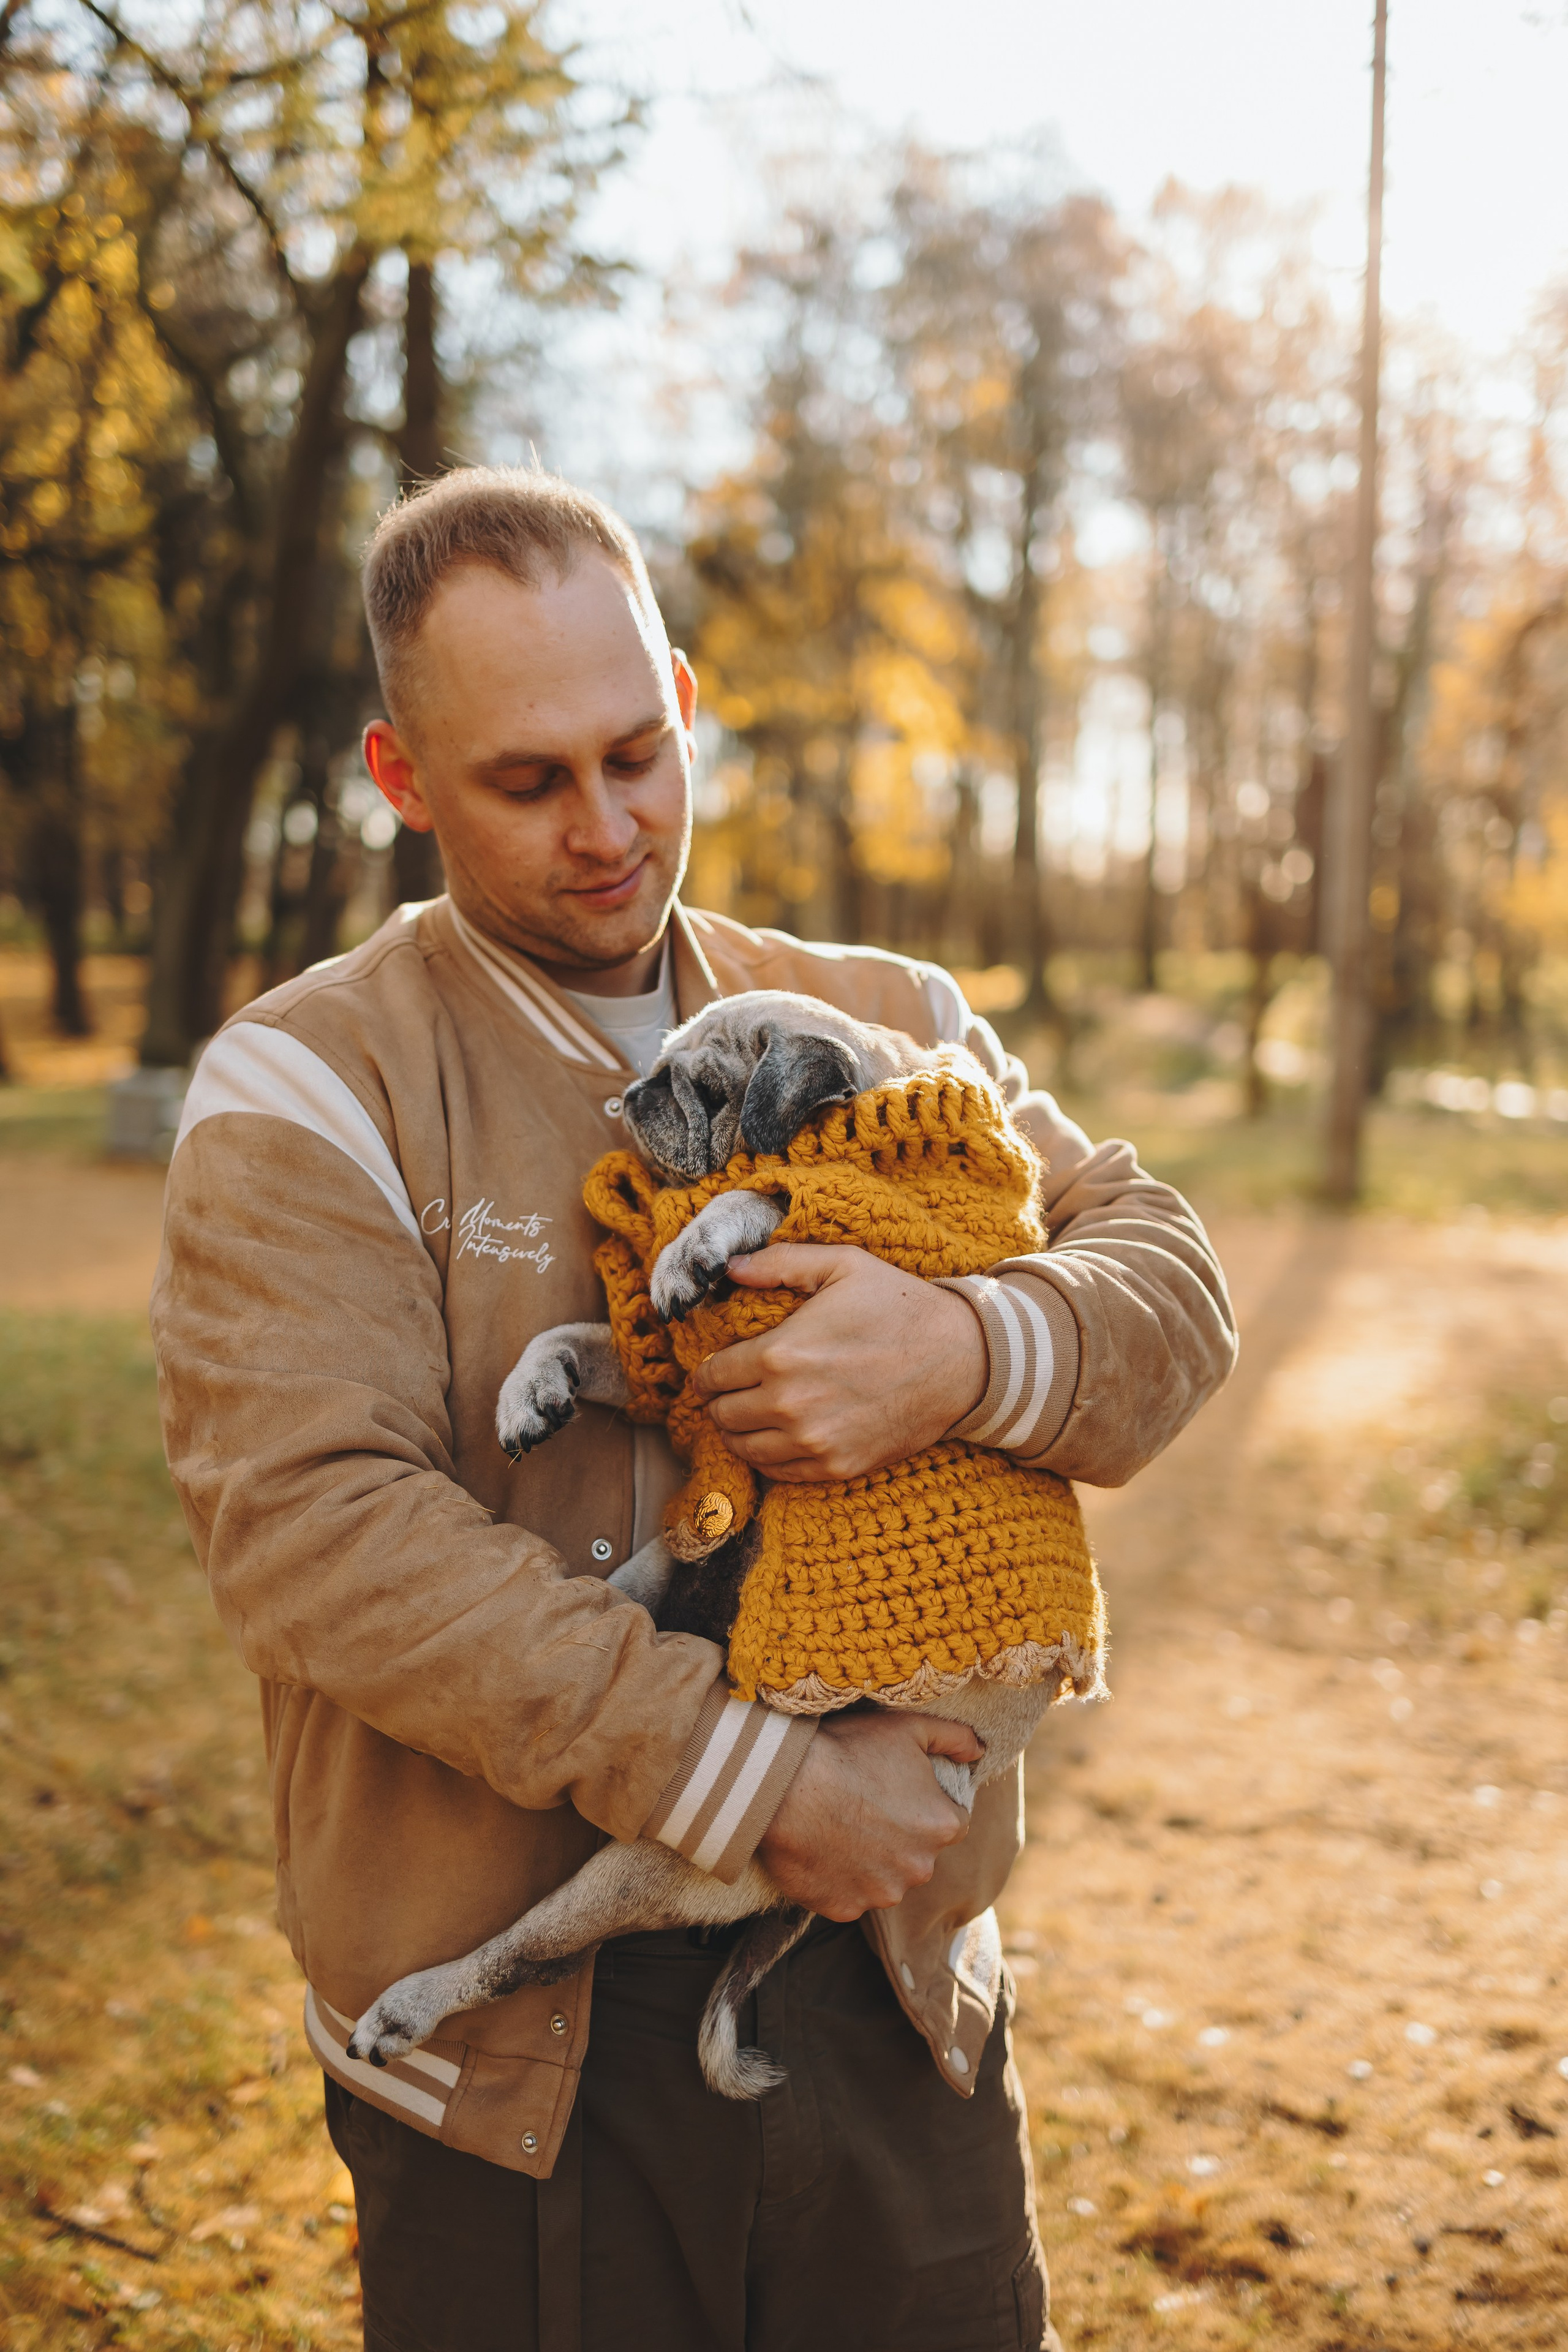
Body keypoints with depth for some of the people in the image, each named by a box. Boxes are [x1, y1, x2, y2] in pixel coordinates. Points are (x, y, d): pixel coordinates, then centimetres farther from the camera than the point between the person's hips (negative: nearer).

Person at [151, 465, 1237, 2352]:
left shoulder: (884, 1028, 7)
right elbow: (313, 1524, -19)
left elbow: (1171, 1288, 1)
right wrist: (756, 1782, -21)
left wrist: (969, 1355, -23)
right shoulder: (305, 1092, -7)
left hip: (896, 1996, 4)